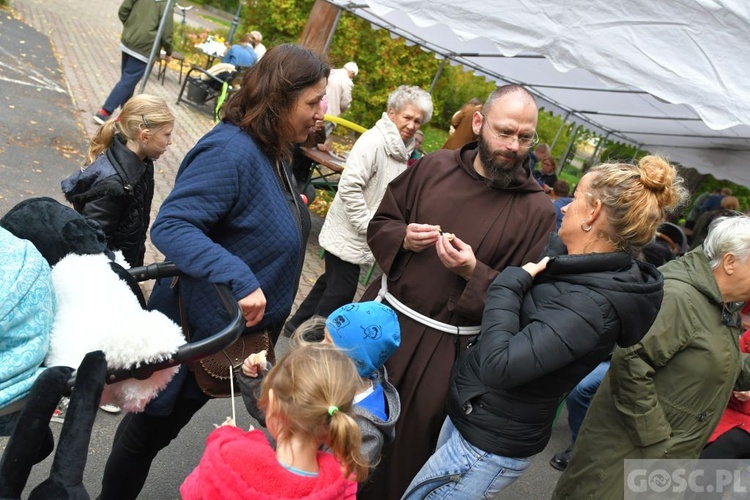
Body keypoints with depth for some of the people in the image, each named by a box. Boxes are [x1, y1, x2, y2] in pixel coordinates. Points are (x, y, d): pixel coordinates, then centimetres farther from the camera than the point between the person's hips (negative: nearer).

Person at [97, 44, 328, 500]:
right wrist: (240, 280, -39)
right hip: (202, 331, -9)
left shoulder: (272, 152, 2)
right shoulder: (231, 150, -27)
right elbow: (169, 227, -33)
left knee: (163, 423, 27)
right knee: (152, 428, 16)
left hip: (241, 332, 9)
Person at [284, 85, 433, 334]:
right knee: (342, 290, -2)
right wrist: (367, 225, -21)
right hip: (348, 234, -9)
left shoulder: (402, 149, 8)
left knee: (333, 281, 20)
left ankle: (297, 325, 37)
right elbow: (349, 187, -25)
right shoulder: (374, 141, -19)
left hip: (362, 236, 9)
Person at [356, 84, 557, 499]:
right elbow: (379, 223, 8)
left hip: (445, 348, -3)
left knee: (408, 447, 11)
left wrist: (474, 272, -23)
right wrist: (402, 238, -13)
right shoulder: (436, 166, -1)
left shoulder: (537, 210, -10)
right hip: (384, 316, 4)